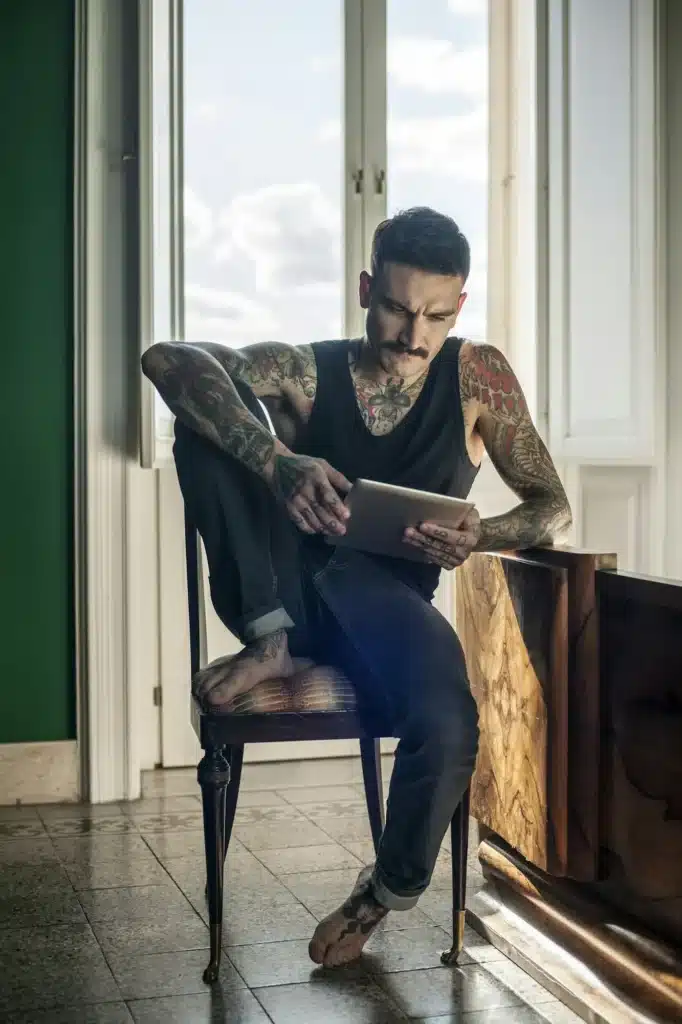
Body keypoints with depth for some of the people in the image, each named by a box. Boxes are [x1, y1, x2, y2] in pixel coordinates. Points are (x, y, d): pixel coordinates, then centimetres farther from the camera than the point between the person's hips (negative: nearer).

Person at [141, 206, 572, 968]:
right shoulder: (307, 371, -3)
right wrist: (276, 463, -39)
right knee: (210, 410, -17)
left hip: (386, 600, 0)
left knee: (448, 728, -35)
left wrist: (480, 536, -23)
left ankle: (389, 889, 1)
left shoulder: (476, 376, -1)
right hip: (287, 594, 1)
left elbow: (553, 507, 1)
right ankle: (271, 642, -14)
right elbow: (167, 358, -22)